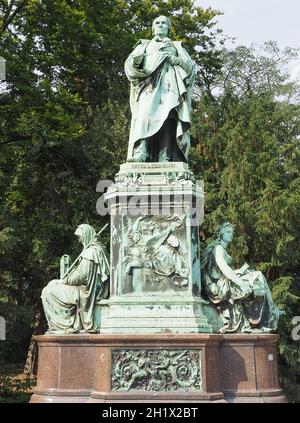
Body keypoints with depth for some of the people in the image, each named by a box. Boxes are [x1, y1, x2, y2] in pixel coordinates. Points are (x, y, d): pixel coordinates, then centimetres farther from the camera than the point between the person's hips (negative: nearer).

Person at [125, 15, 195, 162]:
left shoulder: (177, 46, 30)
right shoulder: (144, 45, 30)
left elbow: (190, 66, 15)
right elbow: (129, 64, 13)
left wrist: (177, 60, -5)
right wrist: (137, 60, -11)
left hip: (169, 84, 0)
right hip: (149, 83, 0)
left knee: (167, 116, -22)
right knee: (145, 113, -26)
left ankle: (165, 157, -34)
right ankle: (140, 153, -40)